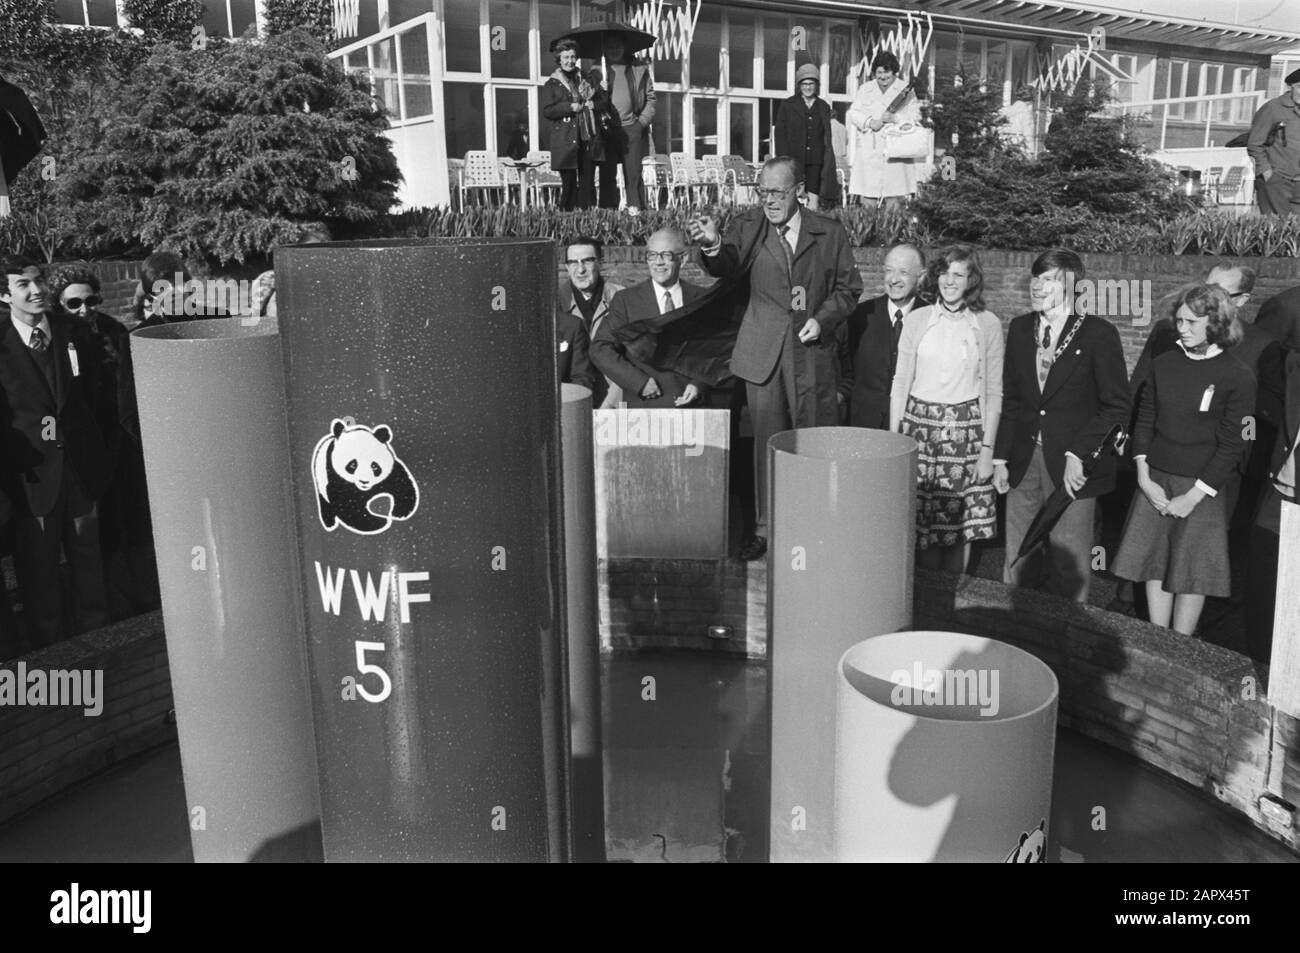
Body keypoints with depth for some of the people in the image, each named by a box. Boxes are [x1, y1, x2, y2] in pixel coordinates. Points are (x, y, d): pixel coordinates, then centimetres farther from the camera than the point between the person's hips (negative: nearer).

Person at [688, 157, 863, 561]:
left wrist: (823, 318, -8)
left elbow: (848, 288, 9)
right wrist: (713, 245, -37)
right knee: (767, 443, 8)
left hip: (813, 353, 0)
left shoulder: (830, 233, 4)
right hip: (763, 354, 0)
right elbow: (727, 267, -15)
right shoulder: (748, 226, 2)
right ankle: (765, 528, 21)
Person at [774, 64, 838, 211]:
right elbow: (780, 134, 3)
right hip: (794, 161, -2)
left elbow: (827, 138, 15)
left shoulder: (824, 107, 15)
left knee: (814, 202, -3)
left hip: (816, 161, 2)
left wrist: (827, 163, 7)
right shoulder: (787, 105, 7)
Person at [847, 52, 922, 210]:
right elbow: (854, 114, 10)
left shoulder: (905, 89, 11)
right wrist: (869, 122, -9)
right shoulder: (865, 89, 18)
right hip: (869, 152, 2)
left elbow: (915, 116, 3)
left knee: (894, 197, -9)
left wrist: (895, 118, -14)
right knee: (868, 200, -4)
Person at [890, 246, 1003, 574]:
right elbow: (900, 383, 6)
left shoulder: (988, 324, 3)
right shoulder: (916, 319, 5)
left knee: (961, 525, 1)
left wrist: (988, 448, -2)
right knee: (923, 525, 1)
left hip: (966, 431, 0)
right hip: (920, 425, 1)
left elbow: (993, 392, 4)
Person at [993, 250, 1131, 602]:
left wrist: (1077, 455, -15)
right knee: (1018, 563, 9)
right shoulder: (1020, 329, 8)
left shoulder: (1099, 334, -7)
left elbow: (1117, 408, -7)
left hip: (1073, 467, -4)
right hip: (1023, 464, 4)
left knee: (1069, 568, 4)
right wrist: (1001, 458, 7)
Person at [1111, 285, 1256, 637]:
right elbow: (1144, 422, 8)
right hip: (1154, 482, 4)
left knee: (1192, 574, 2)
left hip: (1202, 489, -4)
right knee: (1155, 566, 7)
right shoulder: (1163, 364, 5)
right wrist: (1144, 478, -3)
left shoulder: (1238, 377, -7)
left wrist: (1193, 497, -12)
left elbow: (1231, 446, -8)